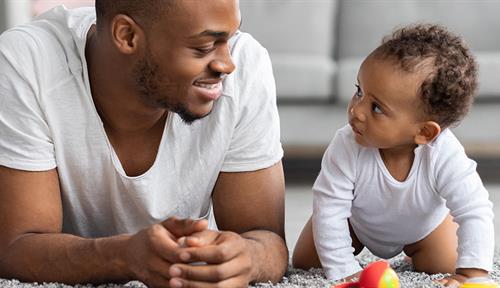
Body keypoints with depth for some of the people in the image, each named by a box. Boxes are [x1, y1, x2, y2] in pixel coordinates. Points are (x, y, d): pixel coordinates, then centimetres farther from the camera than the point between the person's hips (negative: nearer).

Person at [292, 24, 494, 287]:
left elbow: (475, 213, -35)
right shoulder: (346, 148, -41)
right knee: (304, 263, -1)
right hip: (357, 221, 0)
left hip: (423, 225, 0)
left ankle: (412, 254, 25)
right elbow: (329, 211, -35)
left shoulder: (445, 157, -42)